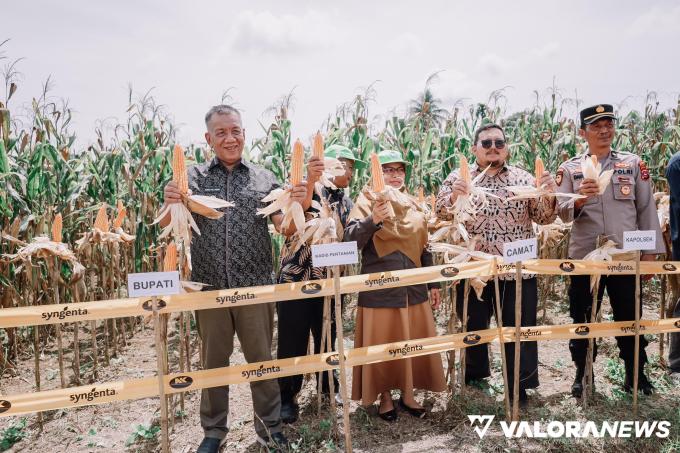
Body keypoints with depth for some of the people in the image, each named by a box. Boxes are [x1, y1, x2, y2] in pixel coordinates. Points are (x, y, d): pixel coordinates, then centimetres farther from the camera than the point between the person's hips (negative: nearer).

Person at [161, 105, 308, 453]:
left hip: (255, 286, 0)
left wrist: (299, 205, -21)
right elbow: (168, 224, -8)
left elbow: (285, 227, 0)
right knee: (213, 361, 15)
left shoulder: (263, 178, 4)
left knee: (261, 359, 11)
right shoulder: (194, 176, 2)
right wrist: (171, 203, -31)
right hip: (209, 287, 0)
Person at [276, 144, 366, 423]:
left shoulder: (347, 203, 12)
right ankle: (286, 397, 19)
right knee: (293, 342, 3)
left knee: (327, 336, 17)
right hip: (295, 278, -5)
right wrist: (310, 180, -43)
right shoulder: (308, 188, -6)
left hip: (329, 281, 5)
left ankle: (328, 385, 37)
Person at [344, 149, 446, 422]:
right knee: (382, 344, 6)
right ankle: (385, 396, 26)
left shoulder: (414, 204, 11)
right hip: (380, 288, -4)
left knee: (415, 342, 11)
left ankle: (408, 393, 30)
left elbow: (423, 248, 16)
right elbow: (350, 241, -15)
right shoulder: (367, 201, -4)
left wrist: (433, 284, 15)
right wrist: (373, 220, -31)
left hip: (414, 287, 5)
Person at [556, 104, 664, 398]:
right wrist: (579, 199, -25)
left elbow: (647, 208, 6)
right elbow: (561, 212, -4)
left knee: (630, 316, 11)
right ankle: (582, 373, 24)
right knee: (583, 318, 9)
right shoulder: (569, 169, 3)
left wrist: (650, 250, 3)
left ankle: (635, 372, 30)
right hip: (584, 256, -1)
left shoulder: (633, 163, 7)